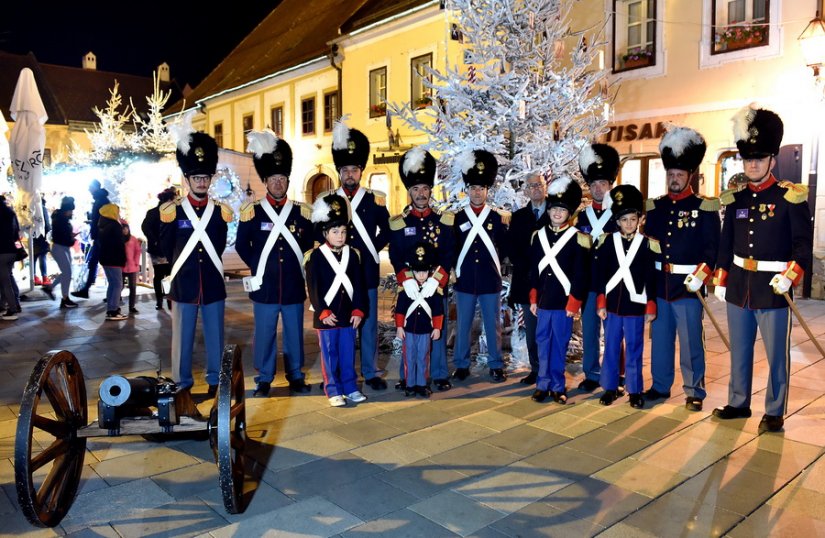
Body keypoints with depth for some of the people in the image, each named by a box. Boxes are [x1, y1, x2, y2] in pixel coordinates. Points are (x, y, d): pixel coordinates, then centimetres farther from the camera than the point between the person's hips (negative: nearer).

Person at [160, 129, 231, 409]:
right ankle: (183, 388, 19)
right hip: (183, 286, -1)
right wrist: (183, 268, 12)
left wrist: (206, 267, 9)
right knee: (183, 340, 7)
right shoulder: (172, 211, -2)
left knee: (215, 338, 9)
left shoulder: (221, 211, 3)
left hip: (213, 285, 2)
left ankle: (215, 383, 23)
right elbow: (165, 249, 7)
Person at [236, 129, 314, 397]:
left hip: (294, 285, 1)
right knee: (265, 333, 7)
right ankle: (264, 378, 20)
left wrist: (298, 264, 6)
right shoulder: (252, 212, 1)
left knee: (295, 332, 10)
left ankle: (296, 376, 23)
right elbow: (242, 245, 6)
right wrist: (257, 266, 0)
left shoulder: (302, 212, 4)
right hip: (265, 286, -1)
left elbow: (311, 243, 13)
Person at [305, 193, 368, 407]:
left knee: (348, 354, 10)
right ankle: (333, 390, 15)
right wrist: (323, 312, -12)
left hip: (349, 315, 3)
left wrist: (358, 310, -1)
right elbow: (313, 287, -8)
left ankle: (350, 387, 22)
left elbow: (359, 284, 5)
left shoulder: (353, 254, 6)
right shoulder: (315, 256, -6)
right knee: (329, 355, 5)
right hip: (326, 315, -3)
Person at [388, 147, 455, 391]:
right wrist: (407, 281, -18)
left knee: (438, 330, 7)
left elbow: (448, 255, -4)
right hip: (409, 287, 0)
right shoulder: (398, 223, 3)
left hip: (436, 286, 0)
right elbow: (395, 256, -3)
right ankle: (406, 377, 18)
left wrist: (434, 280, -16)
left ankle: (440, 375, 19)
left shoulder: (445, 220, 3)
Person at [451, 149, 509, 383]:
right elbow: (450, 248, 6)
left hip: (490, 280, 0)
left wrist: (504, 226, -7)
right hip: (465, 280, 1)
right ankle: (461, 365, 20)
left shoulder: (497, 217, 3)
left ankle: (496, 365, 19)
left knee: (493, 325, 8)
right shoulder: (457, 218, 3)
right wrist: (452, 270, -1)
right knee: (463, 324, 8)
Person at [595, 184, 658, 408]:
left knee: (634, 349, 7)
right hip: (612, 304, 1)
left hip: (635, 306, -1)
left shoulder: (647, 244, -1)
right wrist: (601, 303, -2)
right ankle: (610, 387, 21)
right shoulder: (608, 242, 0)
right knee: (611, 347, 9)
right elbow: (601, 274, 1)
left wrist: (651, 307, -1)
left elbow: (651, 278, 0)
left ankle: (635, 390, 18)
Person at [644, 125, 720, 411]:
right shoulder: (655, 206, 9)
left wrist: (700, 276, -19)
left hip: (687, 286, -4)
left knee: (691, 342, 5)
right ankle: (660, 385, 26)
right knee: (660, 339, 13)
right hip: (658, 284, 4)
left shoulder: (704, 208, -4)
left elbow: (713, 247, -8)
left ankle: (694, 391, 18)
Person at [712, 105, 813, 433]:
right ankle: (738, 404, 28)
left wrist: (790, 276, -19)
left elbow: (803, 243, -7)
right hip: (738, 286, 5)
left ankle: (775, 412, 19)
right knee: (739, 351, 14)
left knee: (776, 354, 5)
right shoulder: (735, 198, 8)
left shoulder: (791, 197, -5)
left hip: (773, 288, -5)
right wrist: (720, 280, 9)